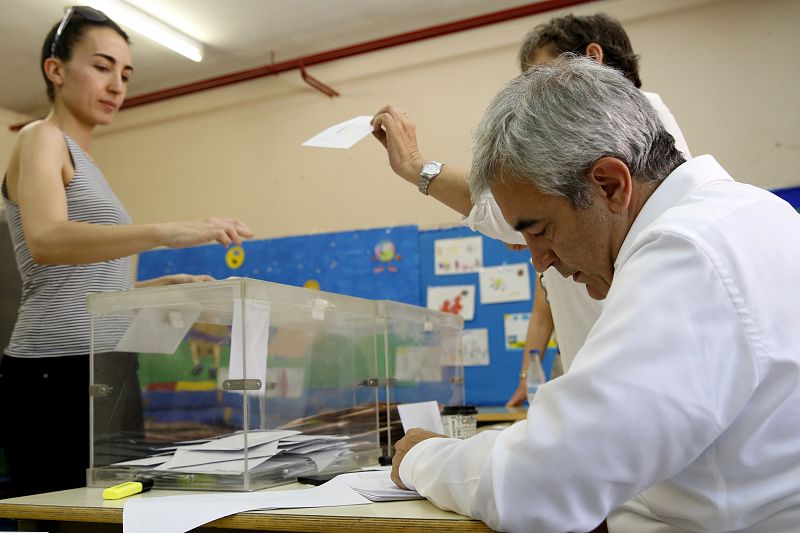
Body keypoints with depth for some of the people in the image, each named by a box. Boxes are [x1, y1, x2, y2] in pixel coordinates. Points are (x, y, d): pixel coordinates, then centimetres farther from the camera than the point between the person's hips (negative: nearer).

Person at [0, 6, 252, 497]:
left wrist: (165, 285, 11)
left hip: (104, 373, 9)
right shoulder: (41, 139, -4)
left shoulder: (82, 160, 21)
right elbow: (46, 241, -26)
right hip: (59, 373, -9)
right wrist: (165, 232, -38)